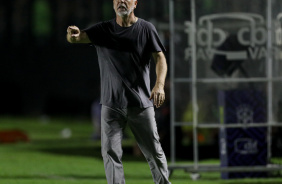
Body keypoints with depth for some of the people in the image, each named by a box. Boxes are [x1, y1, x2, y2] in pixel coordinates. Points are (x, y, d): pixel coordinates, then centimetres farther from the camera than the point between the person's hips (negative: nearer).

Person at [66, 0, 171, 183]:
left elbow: (160, 57, -5)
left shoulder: (146, 28, -1)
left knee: (154, 151, 5)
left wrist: (159, 85, -23)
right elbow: (78, 37, -13)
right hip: (112, 104, 1)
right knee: (110, 152, -3)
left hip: (141, 104, -1)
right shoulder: (103, 29, 1)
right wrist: (73, 35, -39)